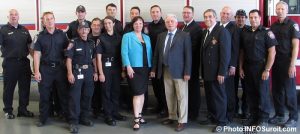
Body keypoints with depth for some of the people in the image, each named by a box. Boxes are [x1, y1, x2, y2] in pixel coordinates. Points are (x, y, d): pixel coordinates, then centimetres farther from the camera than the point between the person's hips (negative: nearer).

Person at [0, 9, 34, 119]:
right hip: (10, 63, -5)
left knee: (25, 87, 10)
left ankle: (23, 109, 23)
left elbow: (30, 44, 18)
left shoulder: (24, 30, 12)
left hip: (24, 62, 5)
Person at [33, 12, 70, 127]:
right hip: (45, 68, 0)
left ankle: (68, 116, 18)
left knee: (63, 92, 7)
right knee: (44, 94, 4)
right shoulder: (41, 36, 2)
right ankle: (42, 118, 16)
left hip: (60, 67, 1)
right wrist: (37, 71, -6)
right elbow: (37, 54, 0)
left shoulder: (61, 34, 5)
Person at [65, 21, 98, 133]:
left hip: (89, 72, 5)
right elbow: (69, 59, -8)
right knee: (75, 96, -6)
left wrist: (95, 72, 10)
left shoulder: (91, 43, 11)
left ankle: (84, 118, 23)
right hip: (77, 71, -5)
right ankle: (73, 121, -2)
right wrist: (70, 73, -15)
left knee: (87, 96, 10)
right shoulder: (73, 43, -4)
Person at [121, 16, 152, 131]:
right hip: (134, 68, -5)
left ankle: (139, 115, 22)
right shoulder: (127, 36, 0)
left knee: (142, 93, 10)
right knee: (138, 93, -9)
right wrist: (128, 67, -17)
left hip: (145, 68, 5)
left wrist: (151, 67, 6)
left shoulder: (147, 38, 15)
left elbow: (149, 53, 13)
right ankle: (136, 119, -4)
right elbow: (124, 52, -8)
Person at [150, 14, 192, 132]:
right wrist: (154, 69, 9)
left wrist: (187, 72, -14)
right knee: (169, 96, 13)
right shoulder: (161, 36, 11)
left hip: (179, 71, -5)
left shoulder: (184, 35, -4)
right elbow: (156, 53, 13)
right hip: (165, 70, 5)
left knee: (181, 96, 0)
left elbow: (188, 55, -8)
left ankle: (182, 121, 7)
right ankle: (172, 117, 26)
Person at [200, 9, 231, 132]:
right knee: (209, 96, 16)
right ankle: (212, 117, 30)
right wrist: (203, 70, 8)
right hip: (206, 71, 7)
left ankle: (221, 122, 17)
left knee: (219, 96, 4)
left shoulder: (222, 31, -12)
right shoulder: (205, 32, 13)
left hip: (217, 72, -7)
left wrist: (222, 72, -21)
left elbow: (225, 53, -18)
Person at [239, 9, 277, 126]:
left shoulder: (266, 32, -5)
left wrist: (267, 70, -14)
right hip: (248, 68, 4)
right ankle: (253, 116, 21)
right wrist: (241, 68, 6)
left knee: (263, 94, 2)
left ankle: (263, 119, 14)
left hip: (261, 67, -4)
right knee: (250, 93, 9)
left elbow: (272, 52, -9)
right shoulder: (245, 32, 9)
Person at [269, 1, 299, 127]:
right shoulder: (273, 26, 11)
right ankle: (279, 115, 21)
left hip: (287, 62, -6)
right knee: (276, 90, 9)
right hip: (276, 62, 6)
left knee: (289, 91, -2)